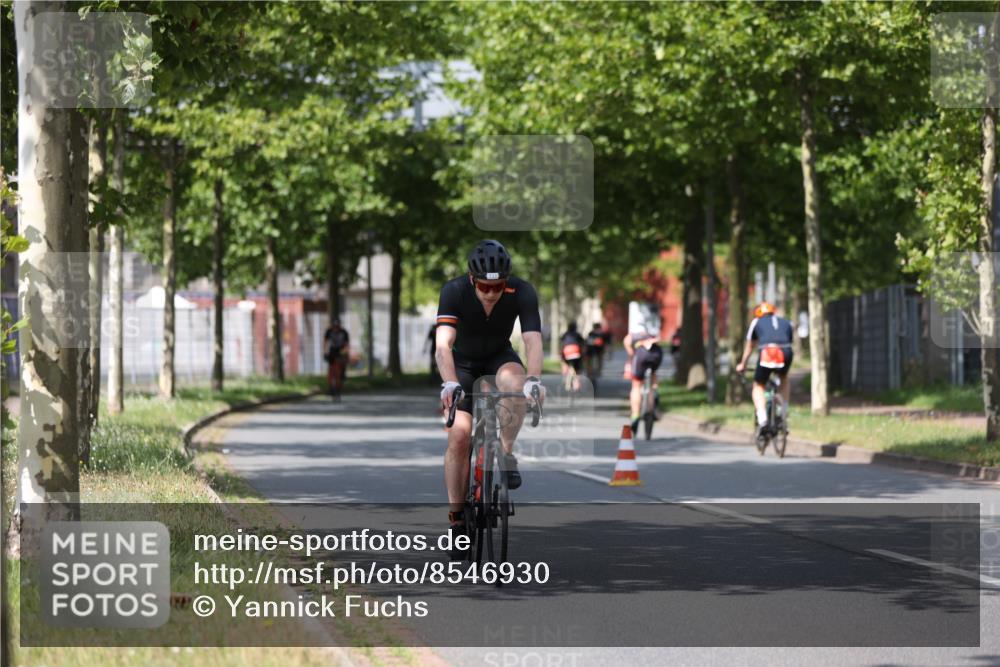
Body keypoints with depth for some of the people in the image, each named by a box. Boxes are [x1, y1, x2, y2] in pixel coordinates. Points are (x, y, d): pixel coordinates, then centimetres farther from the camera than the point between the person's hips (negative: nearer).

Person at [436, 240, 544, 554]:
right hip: (462, 361, -1)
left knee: (514, 380, -35)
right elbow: (443, 343, -40)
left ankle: (506, 453, -18)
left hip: (499, 356, 1)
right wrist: (450, 383, -56)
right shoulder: (454, 291, -30)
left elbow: (533, 340, -35)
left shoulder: (522, 292, -27)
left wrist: (533, 379, -53)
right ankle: (456, 517, -5)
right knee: (460, 434, -16)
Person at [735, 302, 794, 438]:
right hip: (785, 353, 2)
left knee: (758, 386, 13)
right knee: (784, 378, 33)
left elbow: (749, 346, 34)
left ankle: (762, 419, -8)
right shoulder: (786, 323, 31)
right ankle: (784, 412, 21)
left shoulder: (757, 322, 26)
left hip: (767, 353, -2)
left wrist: (742, 365, 48)